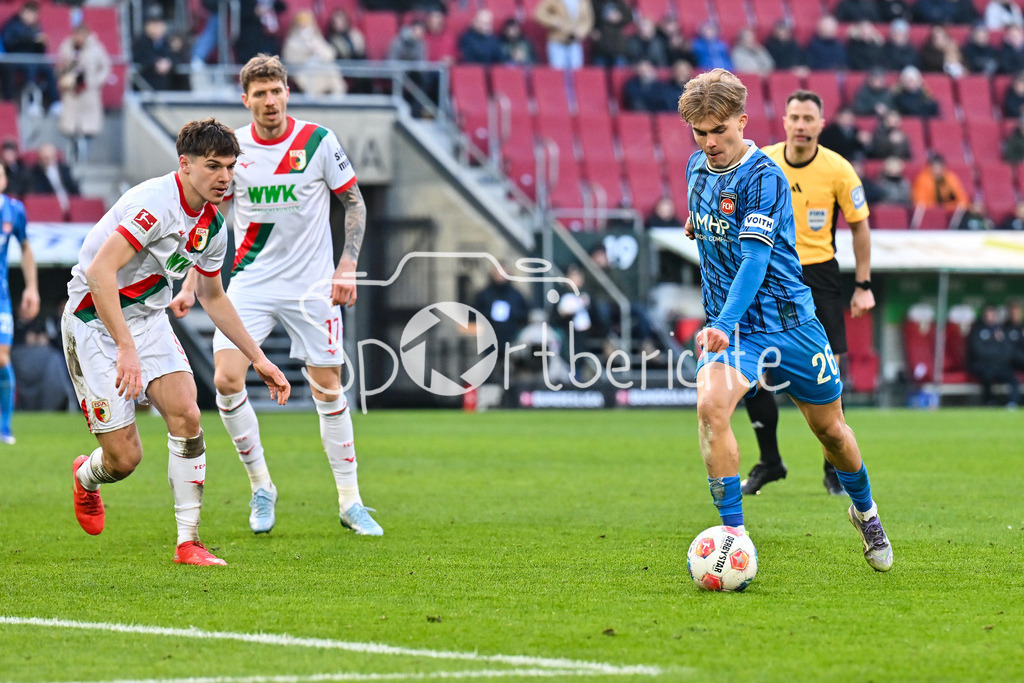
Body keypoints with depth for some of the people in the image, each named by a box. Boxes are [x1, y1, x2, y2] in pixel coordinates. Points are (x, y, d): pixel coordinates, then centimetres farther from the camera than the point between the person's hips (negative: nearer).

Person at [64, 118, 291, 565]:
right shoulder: (157, 204, -25)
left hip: (148, 319, 7)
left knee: (186, 413, -16)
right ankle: (86, 477, 32)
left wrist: (258, 359, 19)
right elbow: (99, 271, -33)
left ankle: (188, 541, -8)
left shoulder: (212, 225, 3)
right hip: (94, 323, -7)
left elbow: (213, 297, 20)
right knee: (125, 457, -7)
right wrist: (126, 348, -37)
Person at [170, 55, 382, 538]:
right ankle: (261, 487, 4)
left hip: (312, 286, -1)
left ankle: (350, 502, 14)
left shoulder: (318, 141, -6)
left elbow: (354, 202, 3)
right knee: (226, 379, -14)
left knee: (328, 389, 2)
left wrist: (347, 267, -7)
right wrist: (190, 286, 2)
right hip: (250, 282, 2)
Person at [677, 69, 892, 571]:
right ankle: (732, 532, -21)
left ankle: (864, 509, 42)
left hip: (787, 317, -3)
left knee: (828, 426, 11)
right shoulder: (696, 168, 3)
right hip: (727, 325, 4)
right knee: (710, 405, -26)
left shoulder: (764, 177, -17)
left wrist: (724, 324, -37)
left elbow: (755, 258, -27)